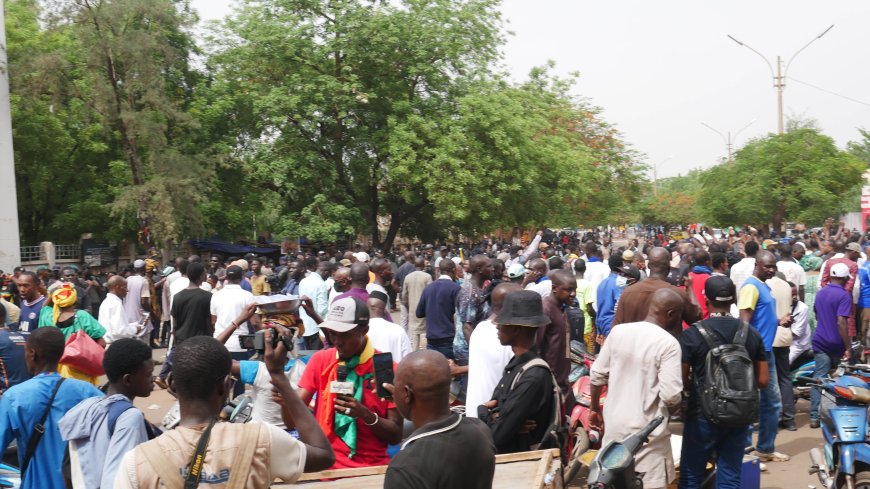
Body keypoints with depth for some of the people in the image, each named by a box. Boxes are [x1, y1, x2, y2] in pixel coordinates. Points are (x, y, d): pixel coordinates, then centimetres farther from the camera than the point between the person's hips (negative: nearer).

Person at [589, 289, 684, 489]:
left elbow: (597, 375, 3)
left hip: (615, 425, 5)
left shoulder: (618, 331, -1)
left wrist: (594, 409, 16)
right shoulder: (668, 343, -16)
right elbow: (671, 395, -20)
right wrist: (672, 407, 3)